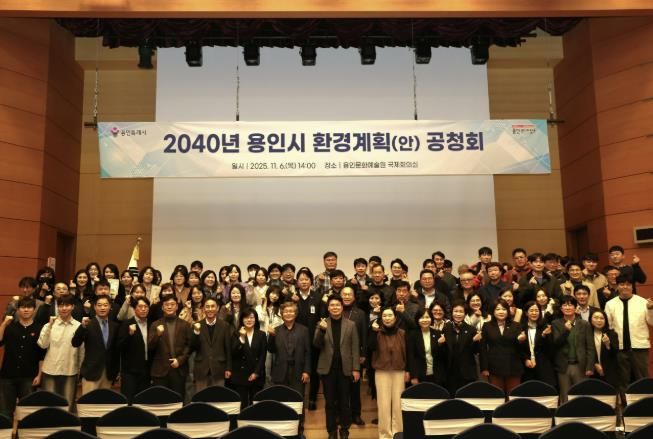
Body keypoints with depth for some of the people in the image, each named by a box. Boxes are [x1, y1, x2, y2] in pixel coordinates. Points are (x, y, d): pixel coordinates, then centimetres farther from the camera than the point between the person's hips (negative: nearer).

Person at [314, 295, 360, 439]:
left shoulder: (351, 325, 4)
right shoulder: (322, 324, 3)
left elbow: (355, 348, 2)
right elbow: (317, 345, -7)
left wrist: (356, 368, -4)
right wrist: (322, 330, -23)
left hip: (344, 368, 0)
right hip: (327, 368, 0)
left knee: (344, 401, 6)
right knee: (329, 402, 6)